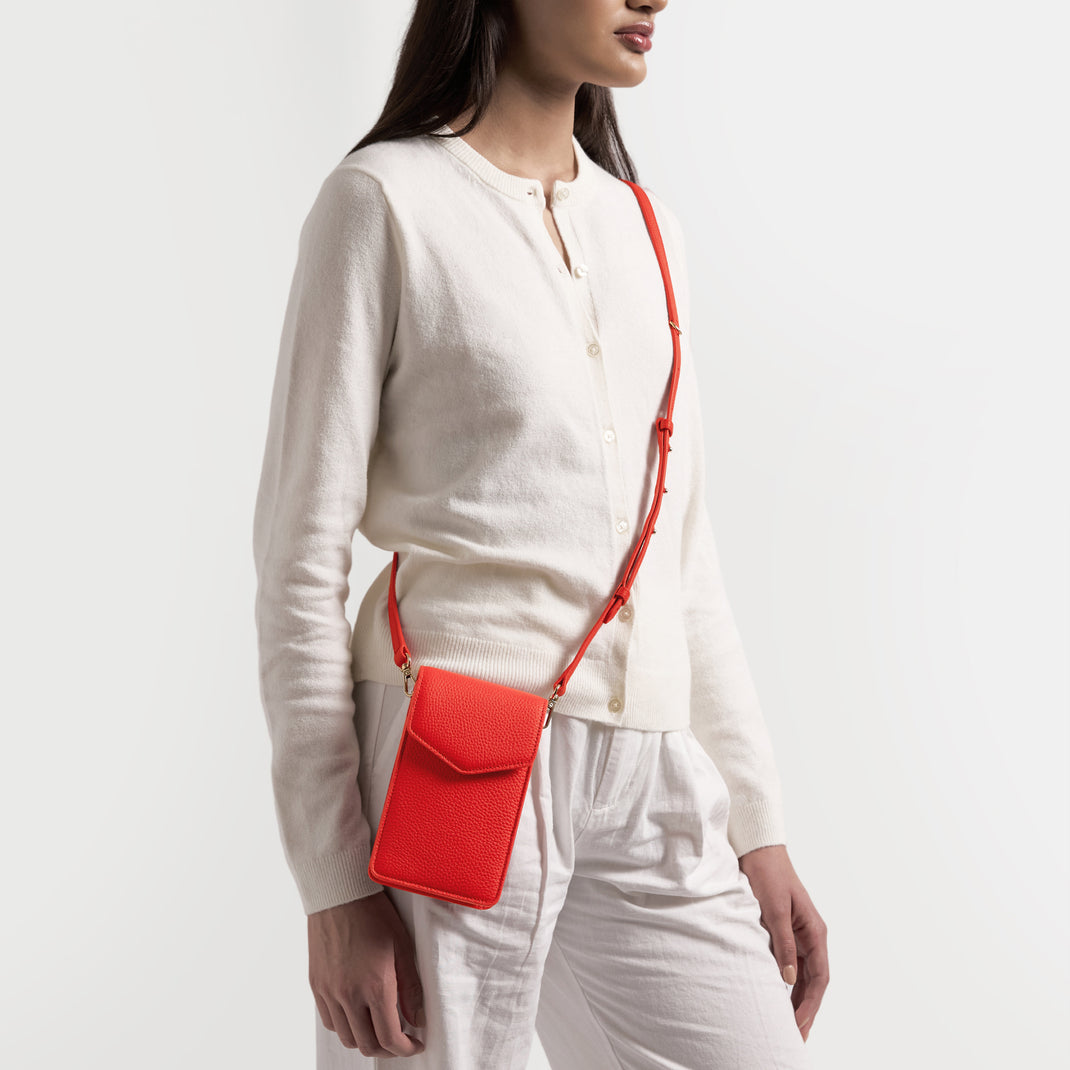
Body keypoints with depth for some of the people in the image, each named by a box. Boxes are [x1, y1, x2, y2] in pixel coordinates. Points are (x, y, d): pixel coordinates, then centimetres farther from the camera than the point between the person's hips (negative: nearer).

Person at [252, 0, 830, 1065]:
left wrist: (757, 827, 14)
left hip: (653, 781, 6)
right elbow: (300, 552, -4)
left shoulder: (646, 229, 17)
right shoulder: (385, 199, -1)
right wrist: (332, 880, -9)